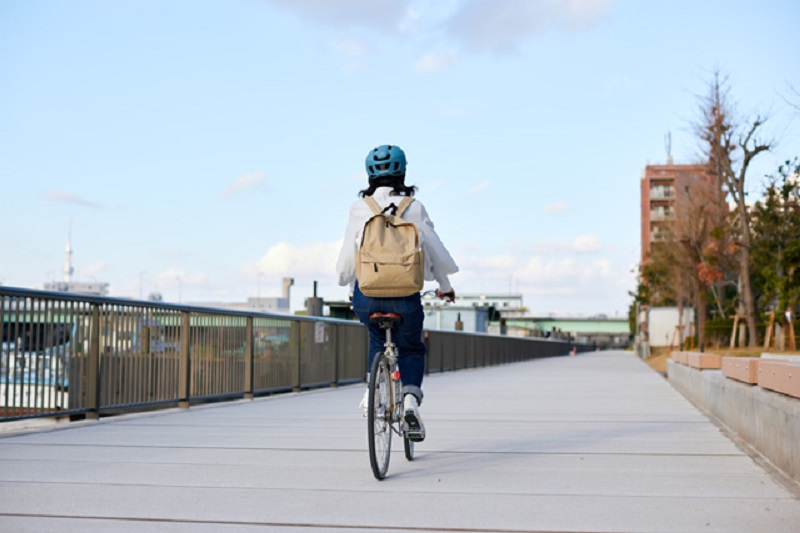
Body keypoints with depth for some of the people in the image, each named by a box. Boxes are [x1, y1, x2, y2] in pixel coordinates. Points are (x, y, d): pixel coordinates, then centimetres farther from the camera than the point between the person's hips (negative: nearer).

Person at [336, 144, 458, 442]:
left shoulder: (360, 208, 3)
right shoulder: (414, 207, 1)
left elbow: (348, 254, 6)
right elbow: (433, 249, 5)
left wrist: (351, 287, 24)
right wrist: (445, 286, 20)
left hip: (366, 294, 1)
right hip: (405, 294, -1)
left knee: (378, 339, 31)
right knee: (411, 347, 20)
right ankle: (410, 399, -2)